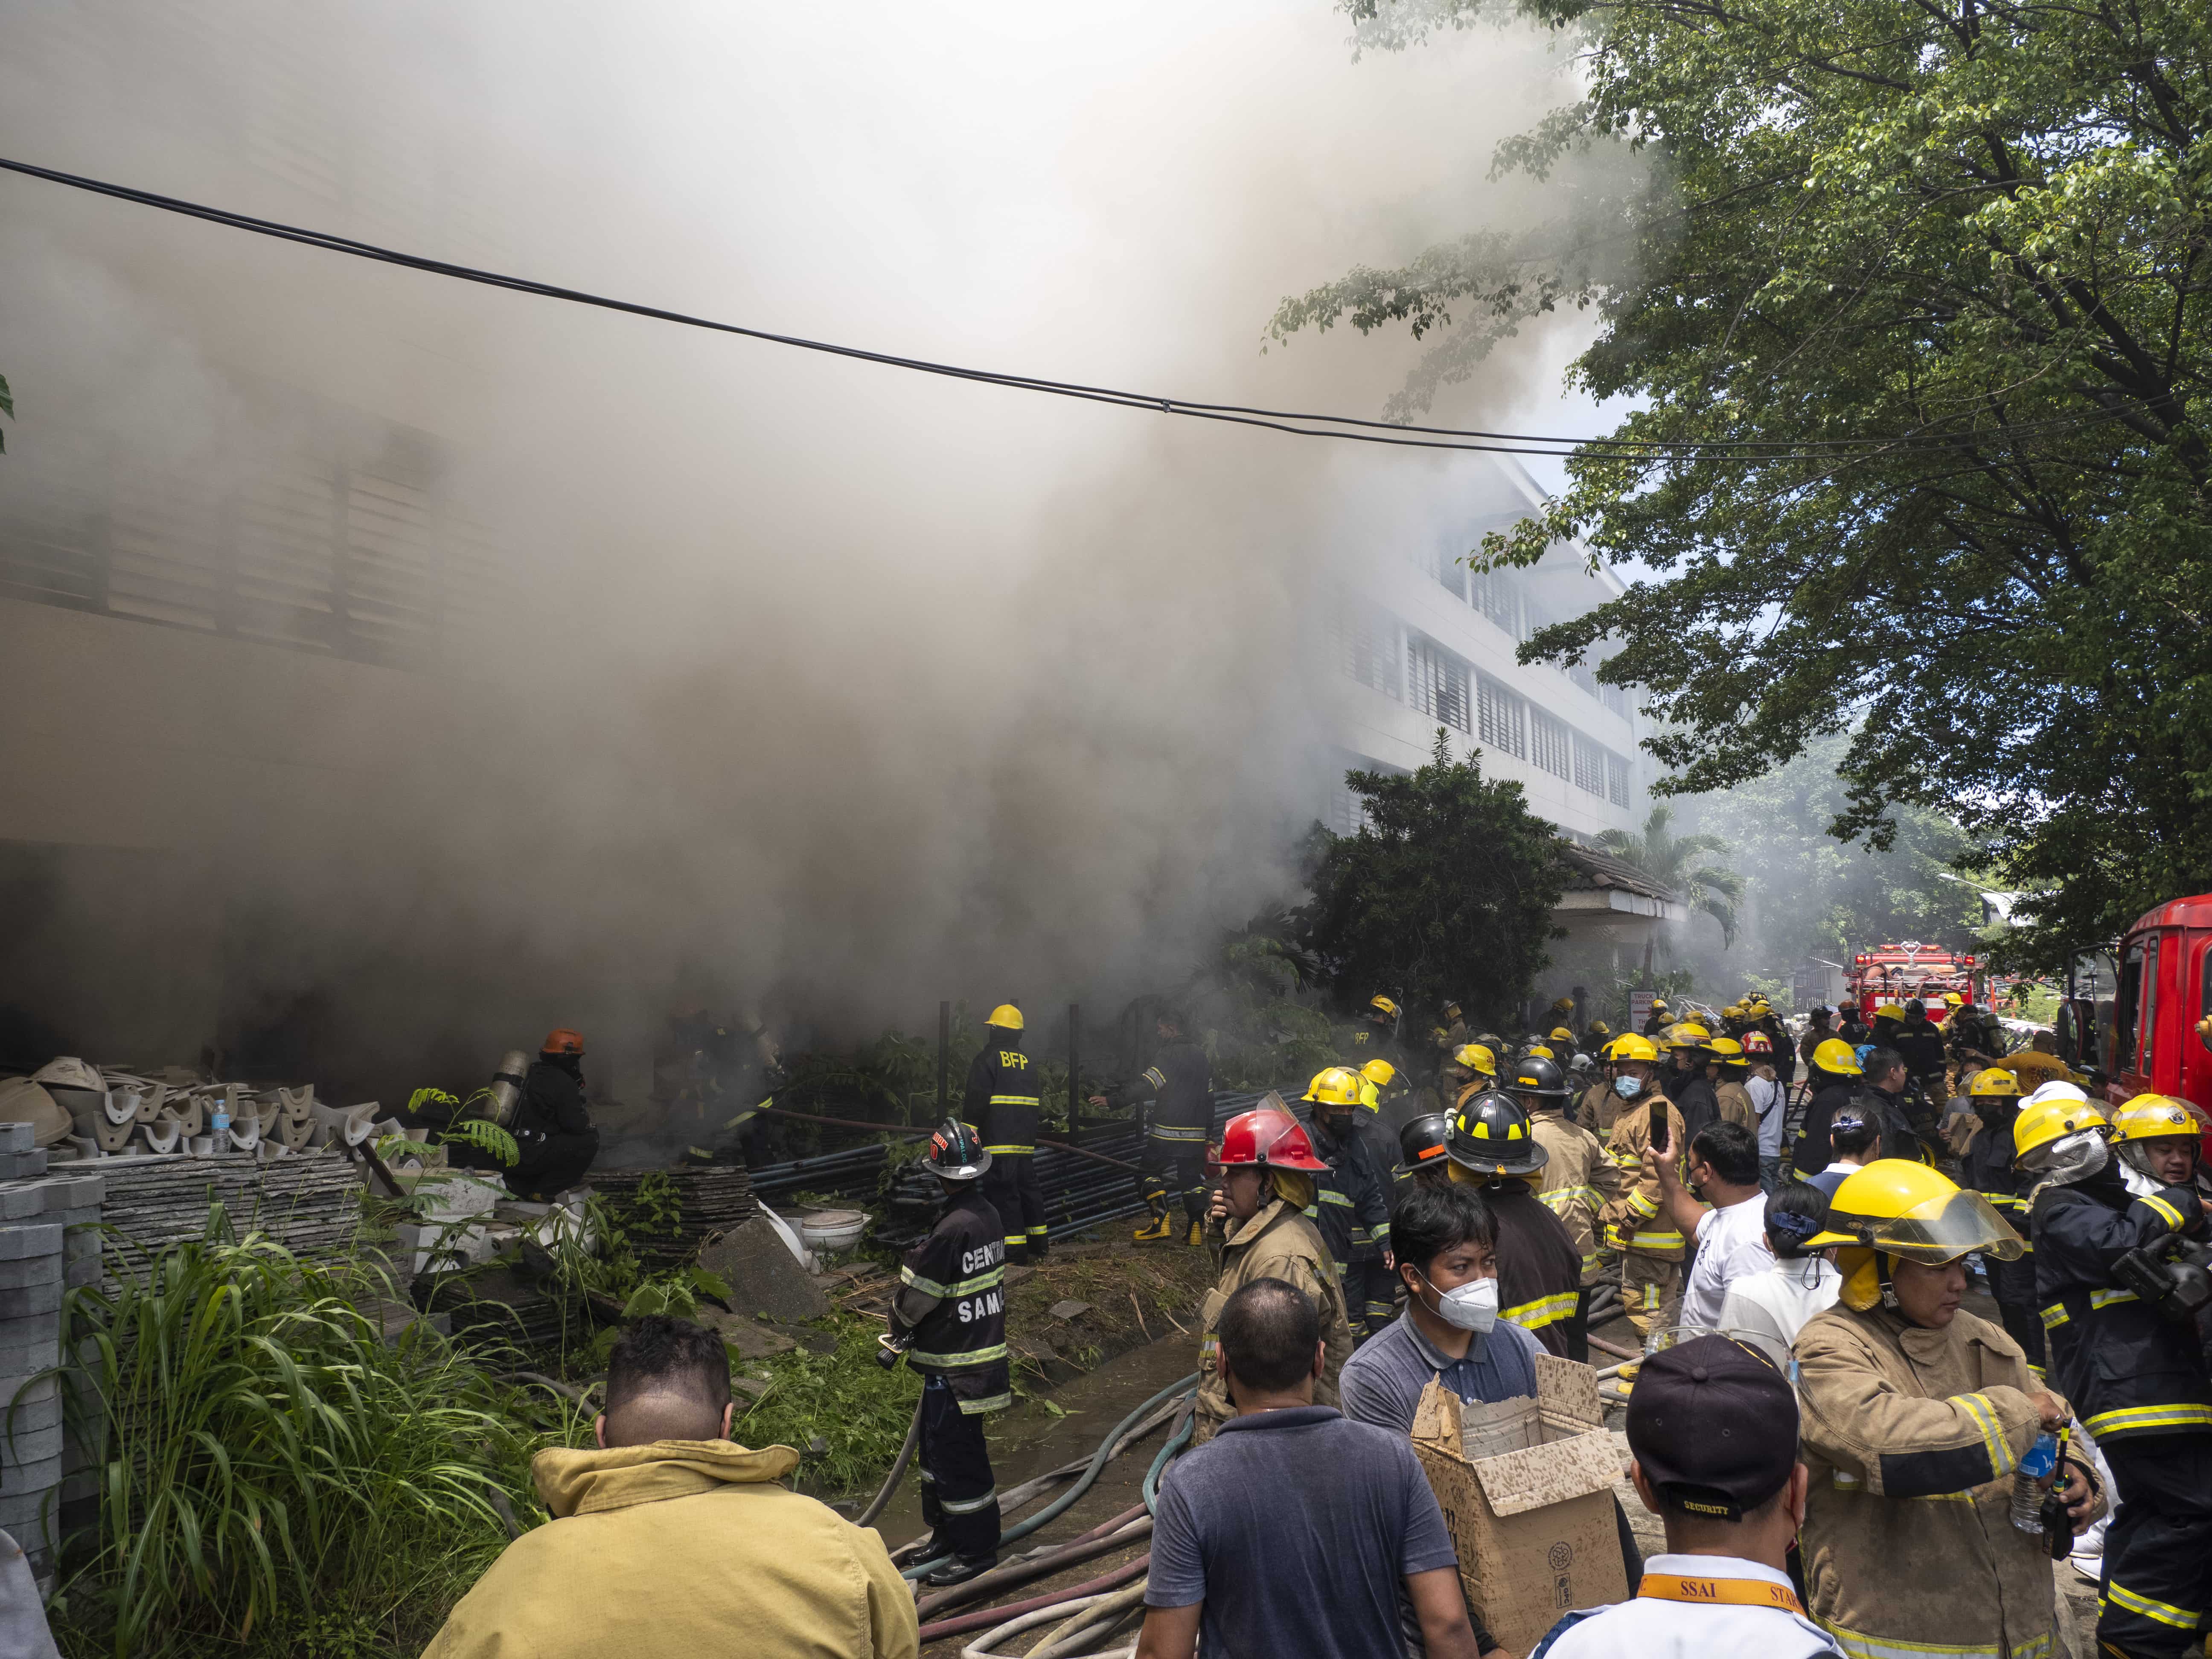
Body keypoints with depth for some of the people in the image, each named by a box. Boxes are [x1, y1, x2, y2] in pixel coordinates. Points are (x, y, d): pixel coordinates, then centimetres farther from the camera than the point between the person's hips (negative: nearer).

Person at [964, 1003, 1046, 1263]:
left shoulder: (987, 1058, -7)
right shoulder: (1027, 1062, 14)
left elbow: (977, 1100, -12)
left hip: (998, 1140, -7)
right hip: (1026, 1139, 7)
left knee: (1003, 1191, -5)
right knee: (1028, 1186, 16)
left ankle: (1015, 1248, -7)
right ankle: (1037, 1241, 24)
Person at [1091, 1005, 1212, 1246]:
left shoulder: (1169, 1054, -11)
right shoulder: (1200, 1054, 15)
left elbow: (1147, 1086, -21)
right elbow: (1209, 1095, 19)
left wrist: (1112, 1100, -21)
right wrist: (1208, 1131, 25)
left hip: (1168, 1131, -7)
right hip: (1196, 1134, 7)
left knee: (1148, 1171, 4)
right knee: (1192, 1177, 11)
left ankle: (1162, 1219, -10)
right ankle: (1198, 1228, 5)